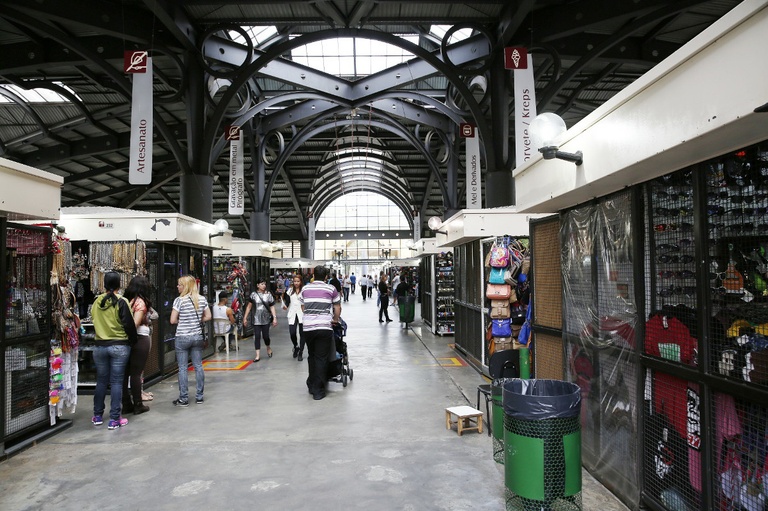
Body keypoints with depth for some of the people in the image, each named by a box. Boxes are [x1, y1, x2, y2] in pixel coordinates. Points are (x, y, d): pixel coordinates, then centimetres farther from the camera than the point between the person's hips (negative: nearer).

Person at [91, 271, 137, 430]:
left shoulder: (96, 302, 2)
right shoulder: (121, 302, -11)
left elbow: (94, 323, 14)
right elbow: (129, 325, -11)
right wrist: (134, 340, 3)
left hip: (100, 346, 4)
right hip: (119, 346, -4)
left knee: (101, 381, 15)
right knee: (116, 382, 1)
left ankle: (97, 416, 24)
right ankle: (114, 419, 3)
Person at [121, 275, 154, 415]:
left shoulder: (125, 300, 6)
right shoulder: (140, 302, -10)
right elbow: (135, 323, -18)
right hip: (140, 339, -6)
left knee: (125, 372, 10)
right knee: (136, 373, 0)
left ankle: (126, 404, 19)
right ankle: (138, 405, 9)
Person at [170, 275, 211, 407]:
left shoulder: (179, 300, -11)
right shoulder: (202, 299, 2)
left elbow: (173, 320, -11)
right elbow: (208, 317, 6)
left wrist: (182, 321, 8)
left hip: (182, 337, -4)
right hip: (197, 336, 4)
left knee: (182, 368, 3)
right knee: (198, 366, 10)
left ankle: (183, 399, 8)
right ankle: (199, 397, 16)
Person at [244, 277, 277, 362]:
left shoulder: (268, 294, 1)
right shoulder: (253, 294, 0)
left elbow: (272, 307, 2)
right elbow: (249, 307, 5)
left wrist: (274, 318, -4)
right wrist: (245, 318, 4)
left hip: (266, 319, 0)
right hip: (256, 319, 0)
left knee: (265, 336, 0)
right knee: (257, 336, -2)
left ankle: (268, 348, 31)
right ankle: (258, 355, 4)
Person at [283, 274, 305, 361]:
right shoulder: (290, 290, 10)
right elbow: (287, 301, 7)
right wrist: (285, 306, -12)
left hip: (302, 314, -2)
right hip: (292, 314, 2)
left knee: (302, 333, 3)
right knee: (292, 333, -6)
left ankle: (300, 352, 16)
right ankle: (296, 347, 25)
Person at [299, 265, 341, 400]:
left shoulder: (305, 289, 10)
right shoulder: (331, 289, 3)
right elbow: (337, 307, 8)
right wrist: (336, 320, 24)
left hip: (308, 327, 3)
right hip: (324, 327, -3)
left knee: (312, 356, 19)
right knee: (321, 358, 2)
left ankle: (311, 385, 28)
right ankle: (318, 390, 3)